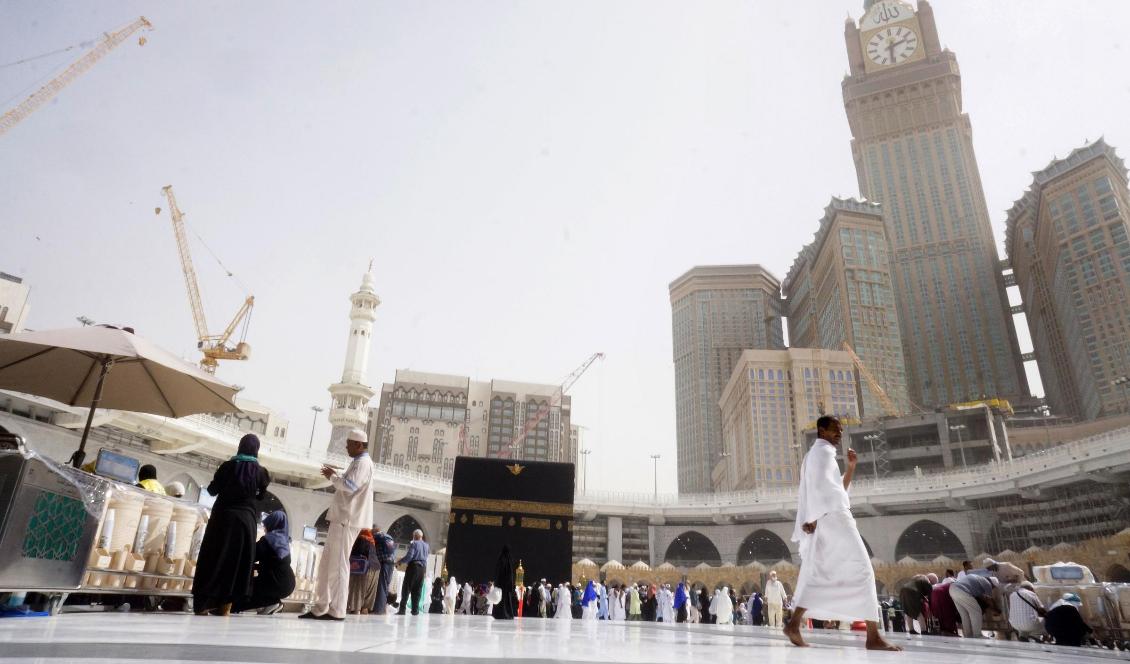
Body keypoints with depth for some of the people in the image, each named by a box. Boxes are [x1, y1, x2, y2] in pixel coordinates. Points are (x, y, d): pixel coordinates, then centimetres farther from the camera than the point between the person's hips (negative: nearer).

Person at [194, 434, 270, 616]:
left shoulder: (228, 466, -2)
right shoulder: (260, 472, -2)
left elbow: (212, 490, 8)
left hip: (223, 517, 0)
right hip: (246, 520, 0)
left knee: (214, 559, 8)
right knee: (237, 563, 7)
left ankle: (203, 606, 9)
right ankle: (224, 609, 9)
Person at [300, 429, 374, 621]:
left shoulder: (363, 462, -12)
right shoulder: (359, 462, 21)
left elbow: (350, 486, -23)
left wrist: (332, 476, -8)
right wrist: (336, 475, 16)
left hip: (347, 520, -11)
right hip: (342, 518, 11)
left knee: (338, 565, -8)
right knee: (326, 564, 12)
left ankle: (337, 610, -4)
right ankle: (320, 608, 16)